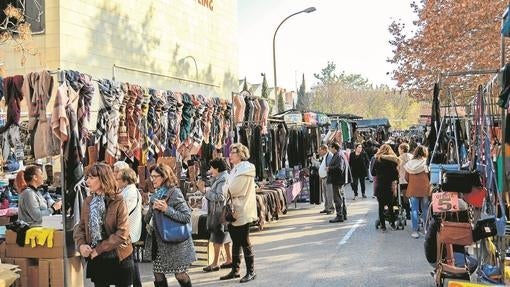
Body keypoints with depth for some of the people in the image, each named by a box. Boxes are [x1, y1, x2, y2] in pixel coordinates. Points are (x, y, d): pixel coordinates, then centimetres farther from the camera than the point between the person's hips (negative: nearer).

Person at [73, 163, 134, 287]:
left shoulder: (118, 201, -14)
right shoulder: (88, 201, 4)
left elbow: (122, 233, -19)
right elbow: (80, 227, 7)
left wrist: (99, 249, -19)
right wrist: (81, 244, -13)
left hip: (119, 258, -5)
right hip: (96, 259, 5)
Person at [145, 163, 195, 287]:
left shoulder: (174, 192, -14)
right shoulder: (156, 194, 8)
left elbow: (187, 217, -20)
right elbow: (148, 218, 16)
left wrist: (167, 209, -27)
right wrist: (152, 208, -5)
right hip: (159, 241, 7)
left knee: (180, 275, 2)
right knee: (158, 274, 8)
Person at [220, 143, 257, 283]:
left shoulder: (245, 168, -13)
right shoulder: (236, 168, 14)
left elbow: (235, 189, -20)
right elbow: (229, 188, 14)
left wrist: (226, 189, -3)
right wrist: (228, 190, -6)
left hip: (242, 211, -9)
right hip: (234, 211, 9)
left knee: (244, 242, -1)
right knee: (235, 242, 15)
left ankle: (251, 271, 9)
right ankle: (235, 270, 24)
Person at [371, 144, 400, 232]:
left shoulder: (377, 160, -4)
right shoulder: (393, 160, -5)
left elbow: (373, 173, 2)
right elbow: (396, 173, -5)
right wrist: (395, 180, 13)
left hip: (380, 186, -1)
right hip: (389, 186, 1)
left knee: (381, 206, 6)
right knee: (390, 206, 15)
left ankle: (383, 226, 7)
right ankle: (392, 224, 20)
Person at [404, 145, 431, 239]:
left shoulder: (409, 164, -1)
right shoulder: (426, 163, -8)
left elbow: (406, 178, 5)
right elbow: (429, 176, -4)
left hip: (412, 190, 1)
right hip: (424, 189, -1)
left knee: (414, 210, 4)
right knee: (425, 210, 11)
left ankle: (415, 231, 2)